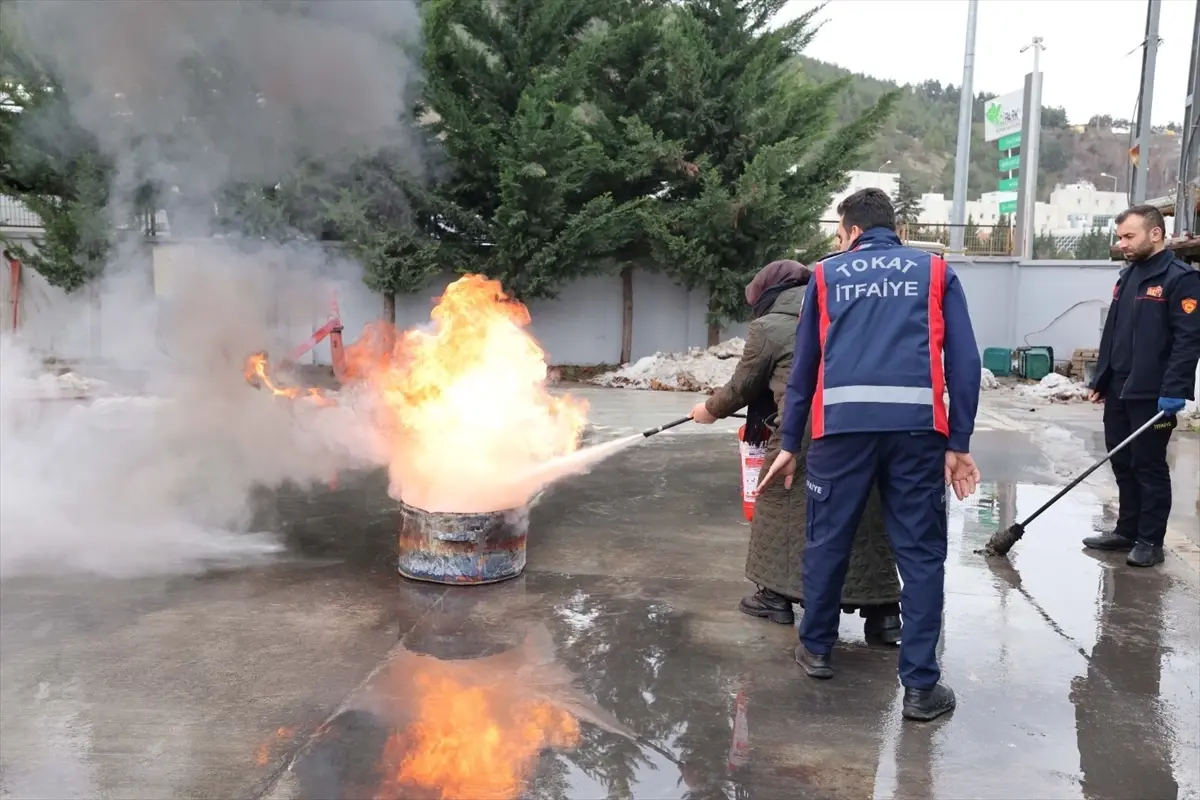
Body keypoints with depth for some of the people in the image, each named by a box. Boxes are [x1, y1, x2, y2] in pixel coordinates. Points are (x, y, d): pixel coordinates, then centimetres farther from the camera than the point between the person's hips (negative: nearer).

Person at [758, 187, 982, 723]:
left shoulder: (827, 274, 17)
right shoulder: (935, 271, 15)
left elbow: (804, 365, 18)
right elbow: (964, 361, 7)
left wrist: (790, 444, 24)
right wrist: (959, 443, 10)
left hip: (843, 423, 1)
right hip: (917, 426, 0)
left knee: (828, 540, 16)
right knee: (921, 552, 6)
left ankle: (816, 648, 33)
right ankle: (921, 685, 9)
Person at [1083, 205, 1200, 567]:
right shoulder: (1127, 276, 16)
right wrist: (1100, 380, 17)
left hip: (1153, 396, -8)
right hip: (1119, 392, 8)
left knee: (1149, 466, 0)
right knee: (1123, 463, 13)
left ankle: (1150, 541, 9)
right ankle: (1127, 530, 24)